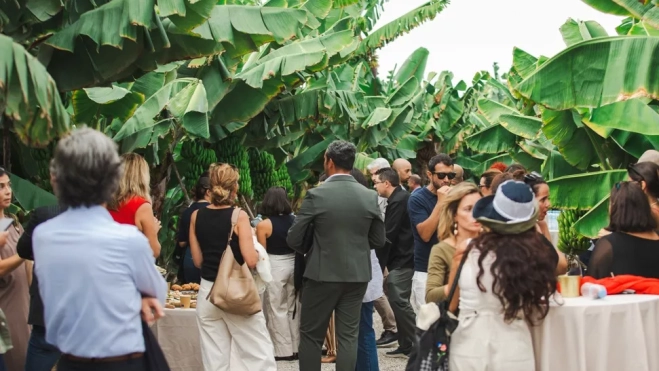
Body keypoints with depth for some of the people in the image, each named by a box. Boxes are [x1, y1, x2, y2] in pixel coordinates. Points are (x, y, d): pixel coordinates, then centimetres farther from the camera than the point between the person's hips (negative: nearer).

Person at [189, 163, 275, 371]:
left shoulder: (197, 216, 2)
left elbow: (197, 261, 8)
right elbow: (251, 261, -14)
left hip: (208, 291, 5)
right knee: (259, 354, 2)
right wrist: (256, 250, 6)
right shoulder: (239, 216, -10)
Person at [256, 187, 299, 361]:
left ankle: (283, 350, 8)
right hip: (293, 265, 5)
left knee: (277, 310, 5)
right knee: (293, 308, 16)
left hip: (274, 267, -5)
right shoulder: (294, 220, 1)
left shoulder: (263, 225, -12)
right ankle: (296, 347, 22)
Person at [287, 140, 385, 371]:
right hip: (357, 275, 3)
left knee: (311, 335, 9)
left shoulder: (316, 195, -12)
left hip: (323, 274, -3)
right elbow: (378, 241, 6)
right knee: (348, 336, 9)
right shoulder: (370, 196, -1)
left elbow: (293, 240, -8)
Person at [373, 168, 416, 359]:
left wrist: (379, 261, -10)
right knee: (399, 301, 11)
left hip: (401, 260, -10)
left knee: (399, 301, -10)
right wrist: (384, 260, 14)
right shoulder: (400, 197, 15)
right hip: (401, 258, 10)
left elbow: (389, 235, -17)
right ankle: (406, 345, 16)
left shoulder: (398, 201, -16)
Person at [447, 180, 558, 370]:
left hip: (469, 354, -1)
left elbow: (451, 305, 4)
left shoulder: (467, 250, -10)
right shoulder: (537, 255, -9)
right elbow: (536, 316, 2)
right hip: (515, 356, 1)